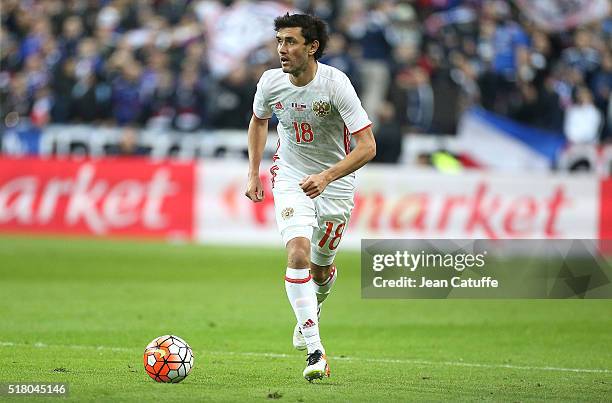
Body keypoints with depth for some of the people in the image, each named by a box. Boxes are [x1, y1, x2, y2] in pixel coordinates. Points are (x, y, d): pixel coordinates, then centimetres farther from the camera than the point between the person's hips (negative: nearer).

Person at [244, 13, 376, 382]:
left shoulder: (335, 84, -23)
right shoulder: (271, 83, -11)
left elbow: (367, 147, -25)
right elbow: (259, 121, 14)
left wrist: (326, 177, -36)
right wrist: (254, 173, 9)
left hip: (335, 183, -1)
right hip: (290, 179, 1)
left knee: (321, 269, 10)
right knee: (298, 254, -21)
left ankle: (310, 316, 47)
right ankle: (315, 351, -21)